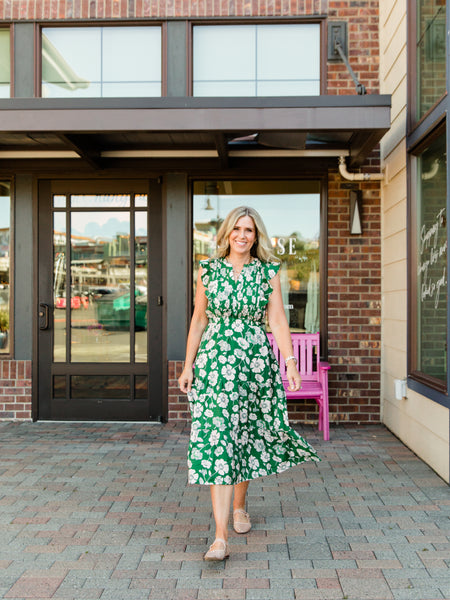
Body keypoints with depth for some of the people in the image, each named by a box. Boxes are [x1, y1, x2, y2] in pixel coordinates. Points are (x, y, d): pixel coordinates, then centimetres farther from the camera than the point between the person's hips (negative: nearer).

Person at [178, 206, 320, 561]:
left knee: (248, 436, 13)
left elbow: (277, 321, -1)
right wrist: (188, 366, 5)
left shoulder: (268, 272, 3)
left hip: (256, 360, 1)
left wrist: (290, 362, -11)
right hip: (215, 360, -1)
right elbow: (199, 320, 7)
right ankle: (221, 538, -7)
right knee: (217, 440, -8)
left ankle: (240, 505, 39)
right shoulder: (209, 270, 4)